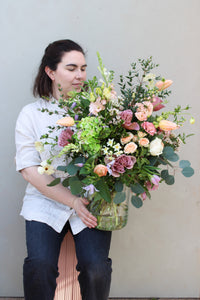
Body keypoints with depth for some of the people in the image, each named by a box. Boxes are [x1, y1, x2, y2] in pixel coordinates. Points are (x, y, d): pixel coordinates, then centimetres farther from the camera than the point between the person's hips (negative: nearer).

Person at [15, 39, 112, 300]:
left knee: (96, 268, -20)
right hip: (46, 203, 0)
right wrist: (72, 201, -12)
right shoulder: (32, 113, 5)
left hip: (90, 203, 1)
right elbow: (29, 169, -3)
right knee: (40, 265, -22)